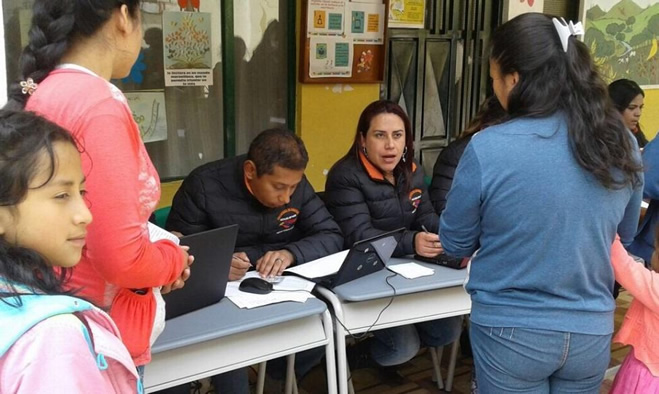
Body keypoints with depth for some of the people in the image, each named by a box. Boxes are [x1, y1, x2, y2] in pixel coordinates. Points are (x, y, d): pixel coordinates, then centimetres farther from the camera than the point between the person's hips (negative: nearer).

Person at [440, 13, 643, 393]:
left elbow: (455, 243, -6)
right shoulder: (622, 143, -7)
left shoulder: (488, 149, -20)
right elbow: (625, 235, 10)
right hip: (592, 332, 4)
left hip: (511, 333, -3)